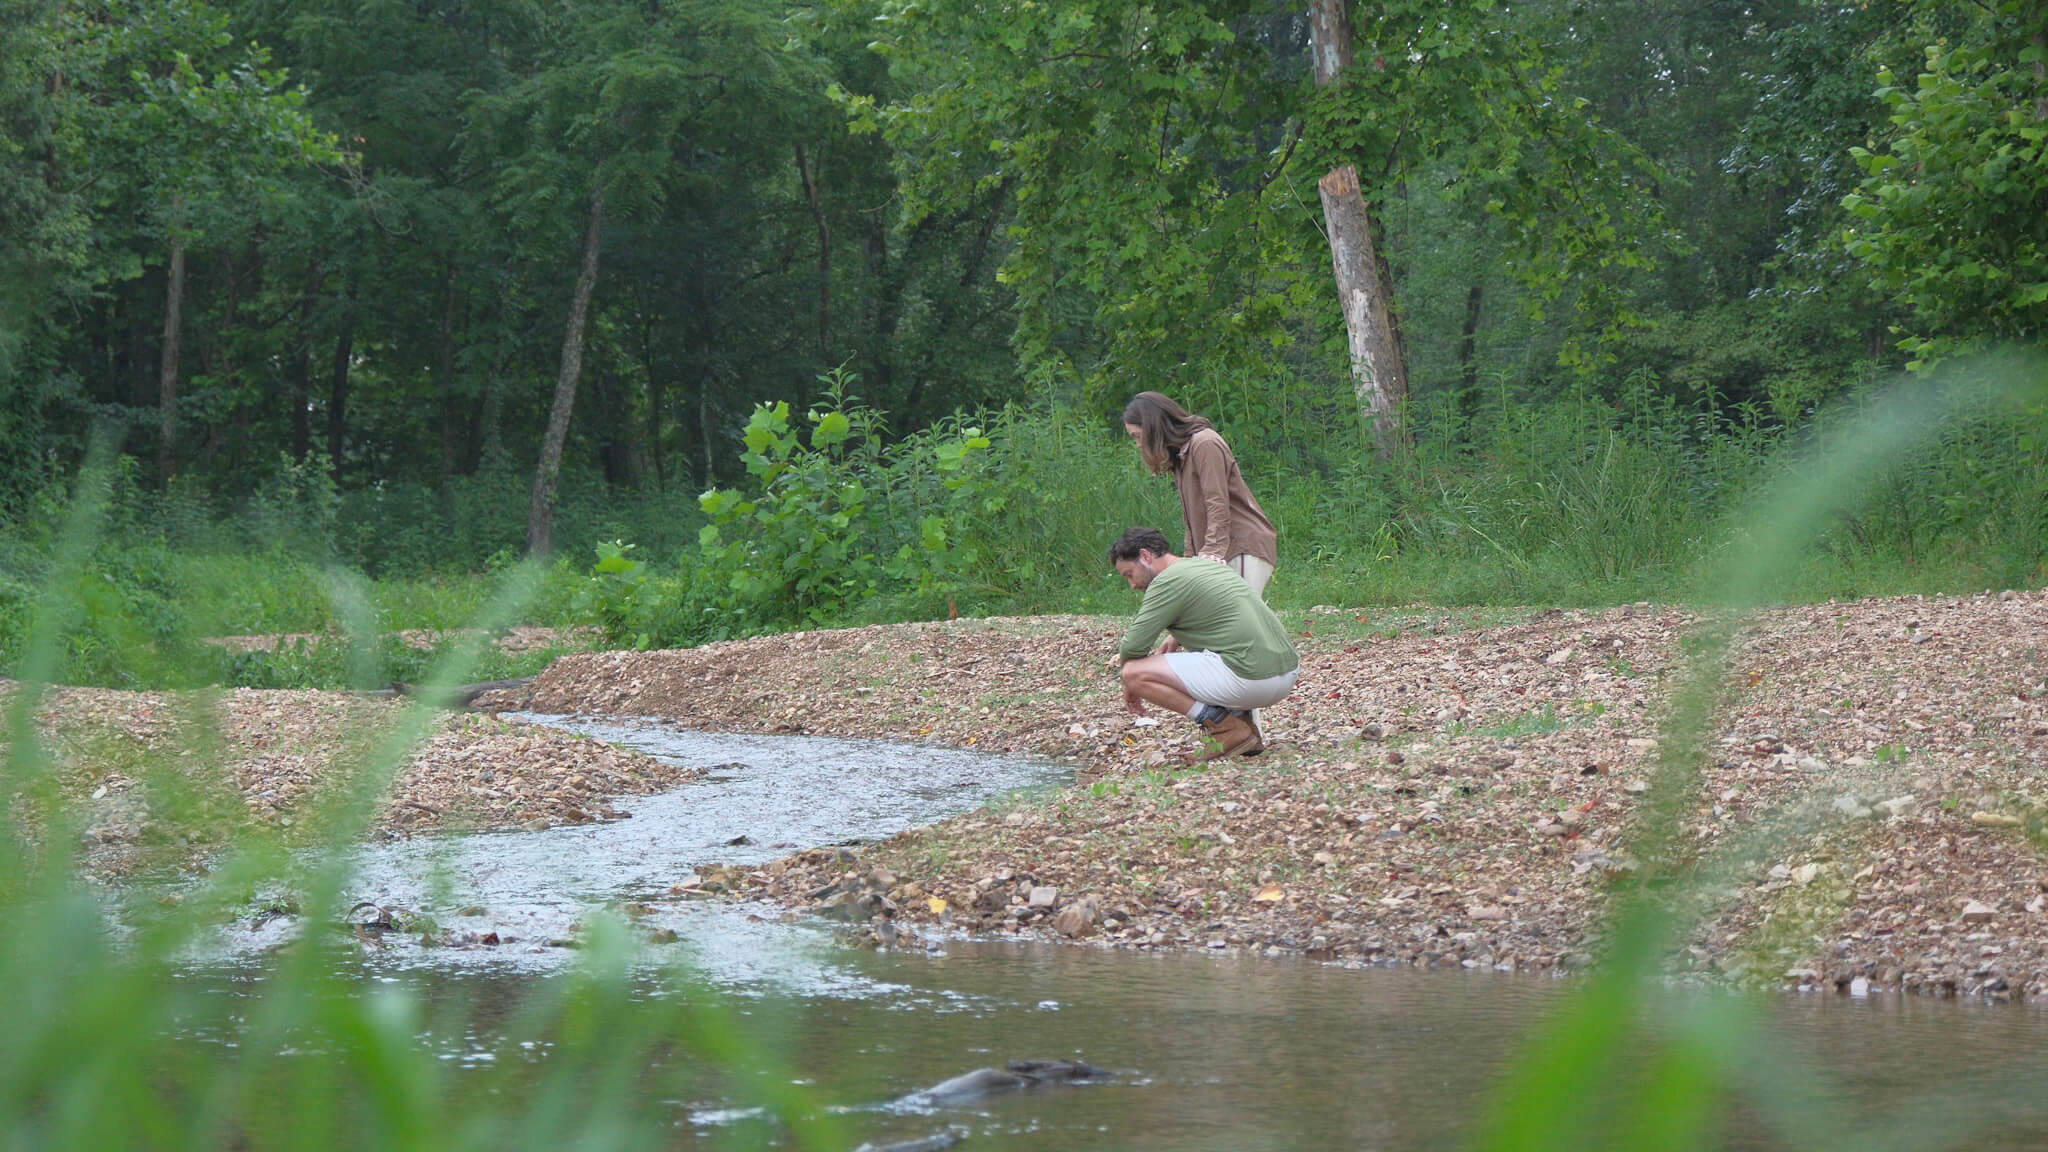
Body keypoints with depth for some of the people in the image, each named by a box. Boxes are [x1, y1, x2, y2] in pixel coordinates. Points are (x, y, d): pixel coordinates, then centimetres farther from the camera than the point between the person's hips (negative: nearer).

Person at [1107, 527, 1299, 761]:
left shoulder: (1169, 581, -5)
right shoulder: (1208, 566, 22)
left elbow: (1133, 647, -8)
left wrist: (1130, 684, 11)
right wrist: (1175, 638, 27)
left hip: (1251, 678, -9)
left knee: (1135, 673, -8)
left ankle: (1226, 727, -7)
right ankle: (1243, 720, 14)